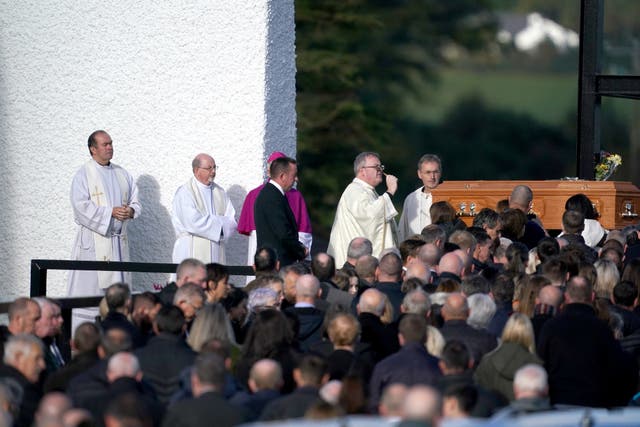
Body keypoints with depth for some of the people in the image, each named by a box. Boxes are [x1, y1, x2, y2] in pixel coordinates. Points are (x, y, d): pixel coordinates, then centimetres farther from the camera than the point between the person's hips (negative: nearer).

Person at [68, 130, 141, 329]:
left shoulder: (122, 174, 15)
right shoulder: (83, 175, -3)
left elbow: (135, 201, 15)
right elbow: (81, 206, -13)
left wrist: (131, 211, -9)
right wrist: (111, 212, -19)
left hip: (118, 240, 6)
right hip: (93, 238, -5)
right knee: (90, 285, -8)